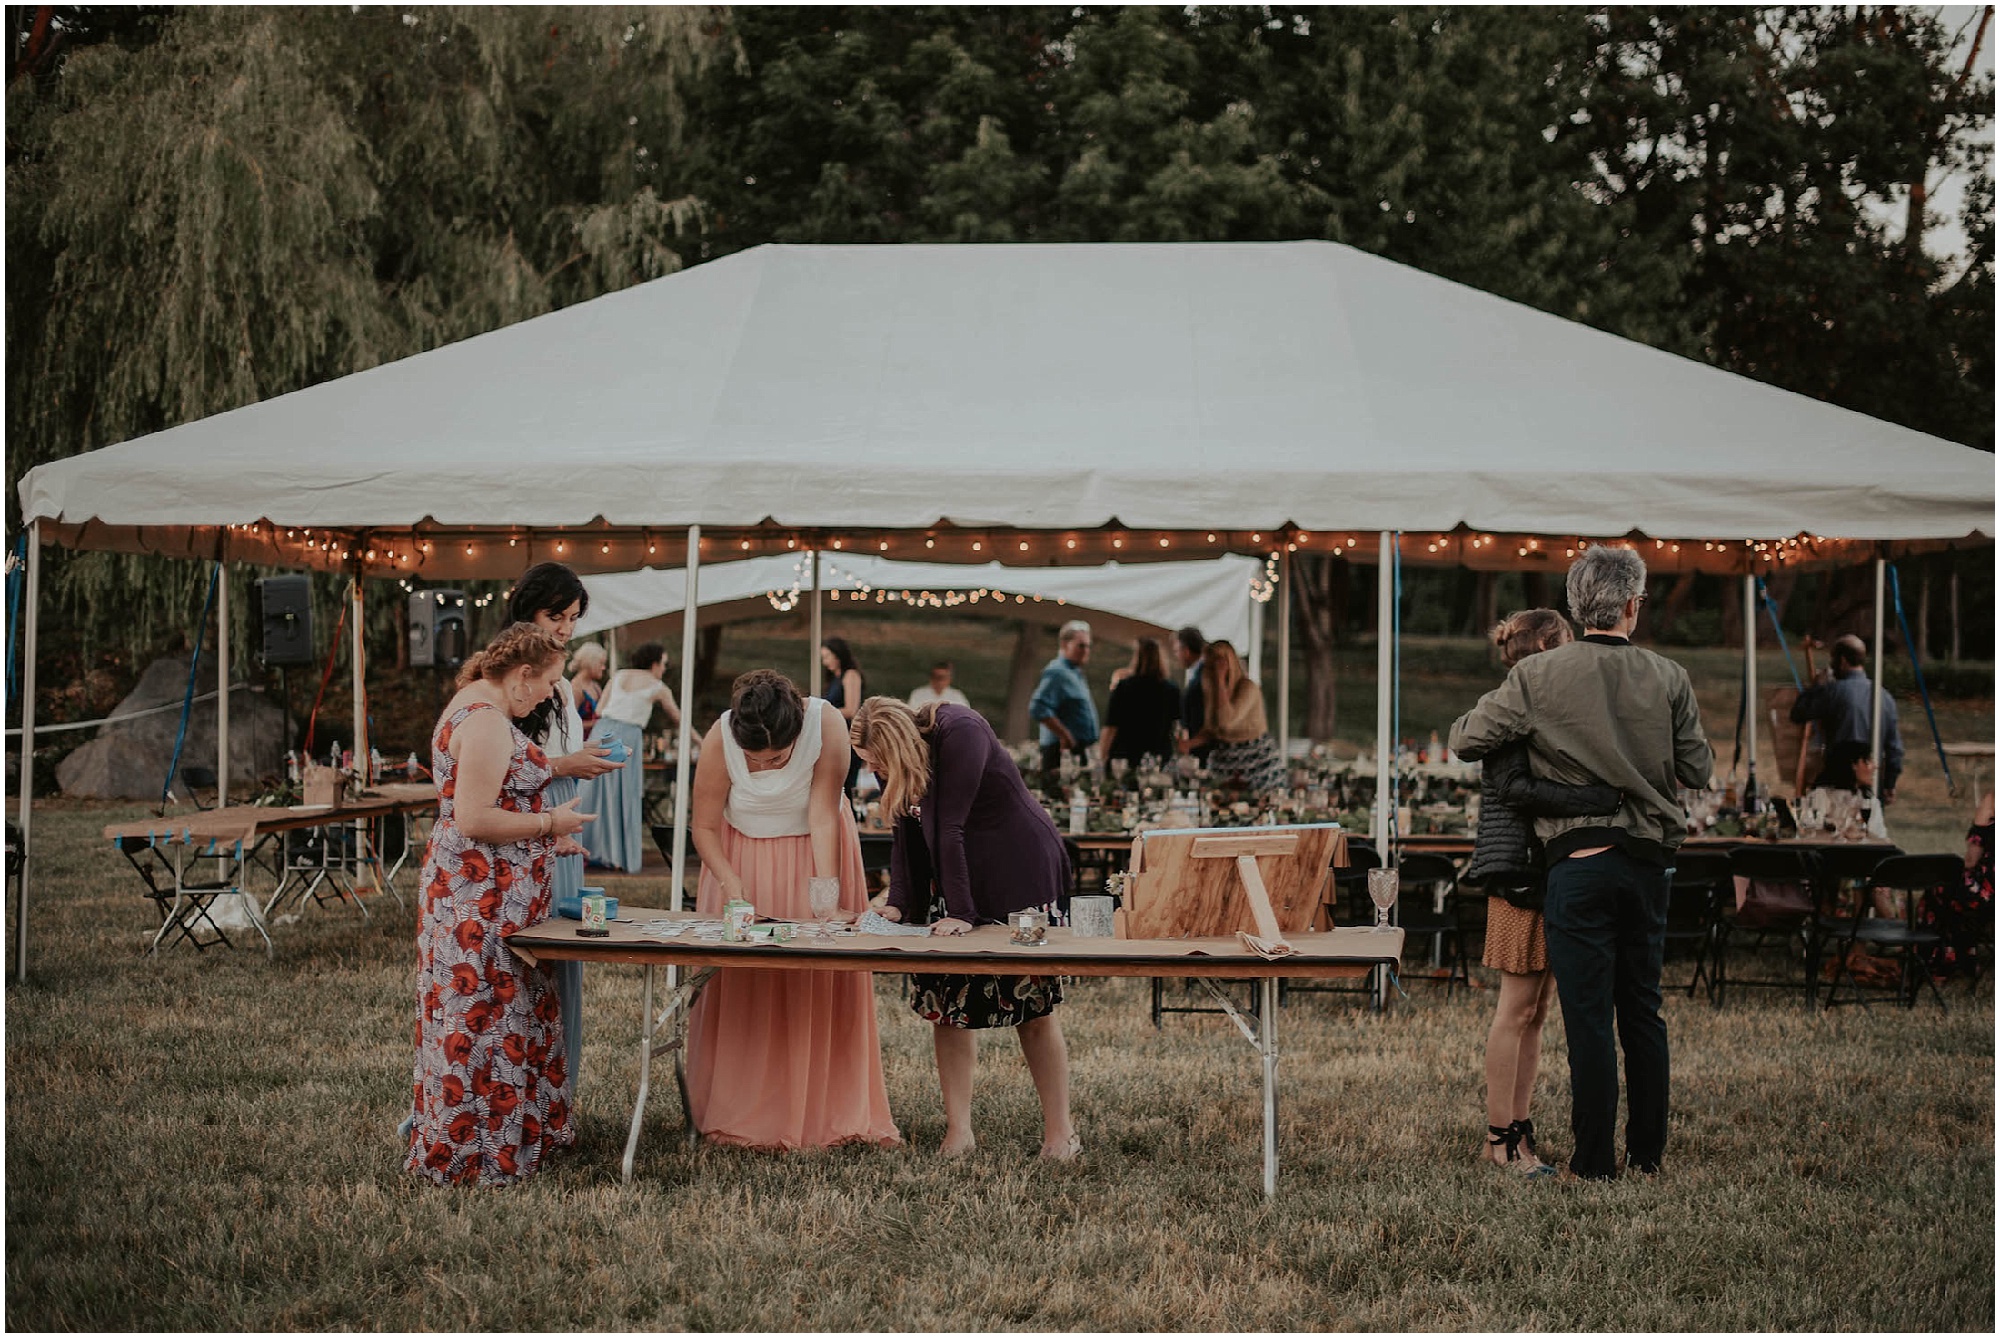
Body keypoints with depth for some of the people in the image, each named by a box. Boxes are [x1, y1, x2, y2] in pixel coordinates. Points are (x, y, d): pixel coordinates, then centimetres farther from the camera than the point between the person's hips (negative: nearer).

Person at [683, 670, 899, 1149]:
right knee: (741, 984, -1)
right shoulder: (719, 741, -27)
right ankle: (741, 1117, 8)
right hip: (742, 855, 0)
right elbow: (704, 826, -16)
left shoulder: (827, 725, -28)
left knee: (824, 984, 1)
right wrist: (734, 888, -28)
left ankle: (823, 1114, 7)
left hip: (813, 852, 0)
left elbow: (823, 815, -23)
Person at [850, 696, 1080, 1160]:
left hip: (1022, 873, -7)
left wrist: (960, 912, -26)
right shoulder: (893, 762, -3)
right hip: (958, 878, 7)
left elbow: (950, 827, -27)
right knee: (943, 1000, -3)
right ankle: (958, 1131, 0)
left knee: (1032, 1006, -3)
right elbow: (907, 835, 1)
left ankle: (1059, 1133, 6)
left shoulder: (960, 734, -25)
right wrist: (897, 904, -11)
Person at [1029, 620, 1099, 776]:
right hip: (1064, 751, -10)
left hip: (1079, 750, 10)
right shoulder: (1056, 672, -11)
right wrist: (1065, 735, -19)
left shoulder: (1075, 674, 21)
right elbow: (1037, 710, -23)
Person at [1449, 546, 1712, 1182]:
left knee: (1588, 1016, 0)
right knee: (1643, 1010, 15)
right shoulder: (1668, 678, -1)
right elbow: (1699, 771, 6)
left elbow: (1465, 739, -3)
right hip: (1648, 861, 3)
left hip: (1578, 862, -3)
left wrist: (1478, 715, 18)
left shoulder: (1538, 677, -8)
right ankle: (1648, 1152, 22)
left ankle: (1595, 1164, 4)